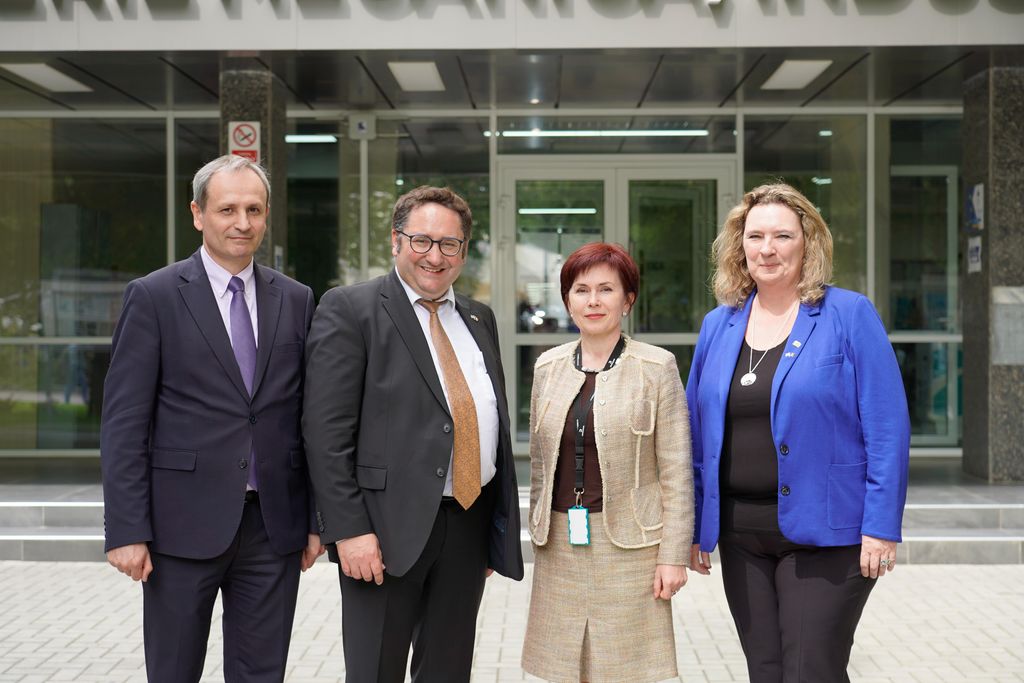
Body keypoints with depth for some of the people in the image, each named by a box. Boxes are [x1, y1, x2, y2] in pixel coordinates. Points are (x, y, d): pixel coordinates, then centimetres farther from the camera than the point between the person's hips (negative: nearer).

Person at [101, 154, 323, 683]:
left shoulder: (296, 300, 8)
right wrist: (126, 531, -10)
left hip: (274, 524, 3)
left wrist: (316, 518, 8)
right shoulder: (153, 296, -2)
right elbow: (124, 422, -5)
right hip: (184, 524, -3)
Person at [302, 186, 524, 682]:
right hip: (387, 528, -6)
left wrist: (499, 528, 15)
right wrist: (348, 529, -17)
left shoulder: (479, 319, 14)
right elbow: (326, 432, -11)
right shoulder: (349, 310, -6)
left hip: (470, 524, 6)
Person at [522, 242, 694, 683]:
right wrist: (538, 536, 13)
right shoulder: (548, 366, 9)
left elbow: (676, 471, -5)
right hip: (560, 546, 4)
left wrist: (673, 555, -8)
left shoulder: (656, 367, -3)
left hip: (629, 544, -4)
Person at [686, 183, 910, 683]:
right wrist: (694, 525, 9)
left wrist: (881, 528, -14)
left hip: (823, 533, -5)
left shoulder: (850, 315, -5)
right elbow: (697, 431, 12)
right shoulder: (718, 326, 9)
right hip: (740, 535, 5)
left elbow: (888, 427, -9)